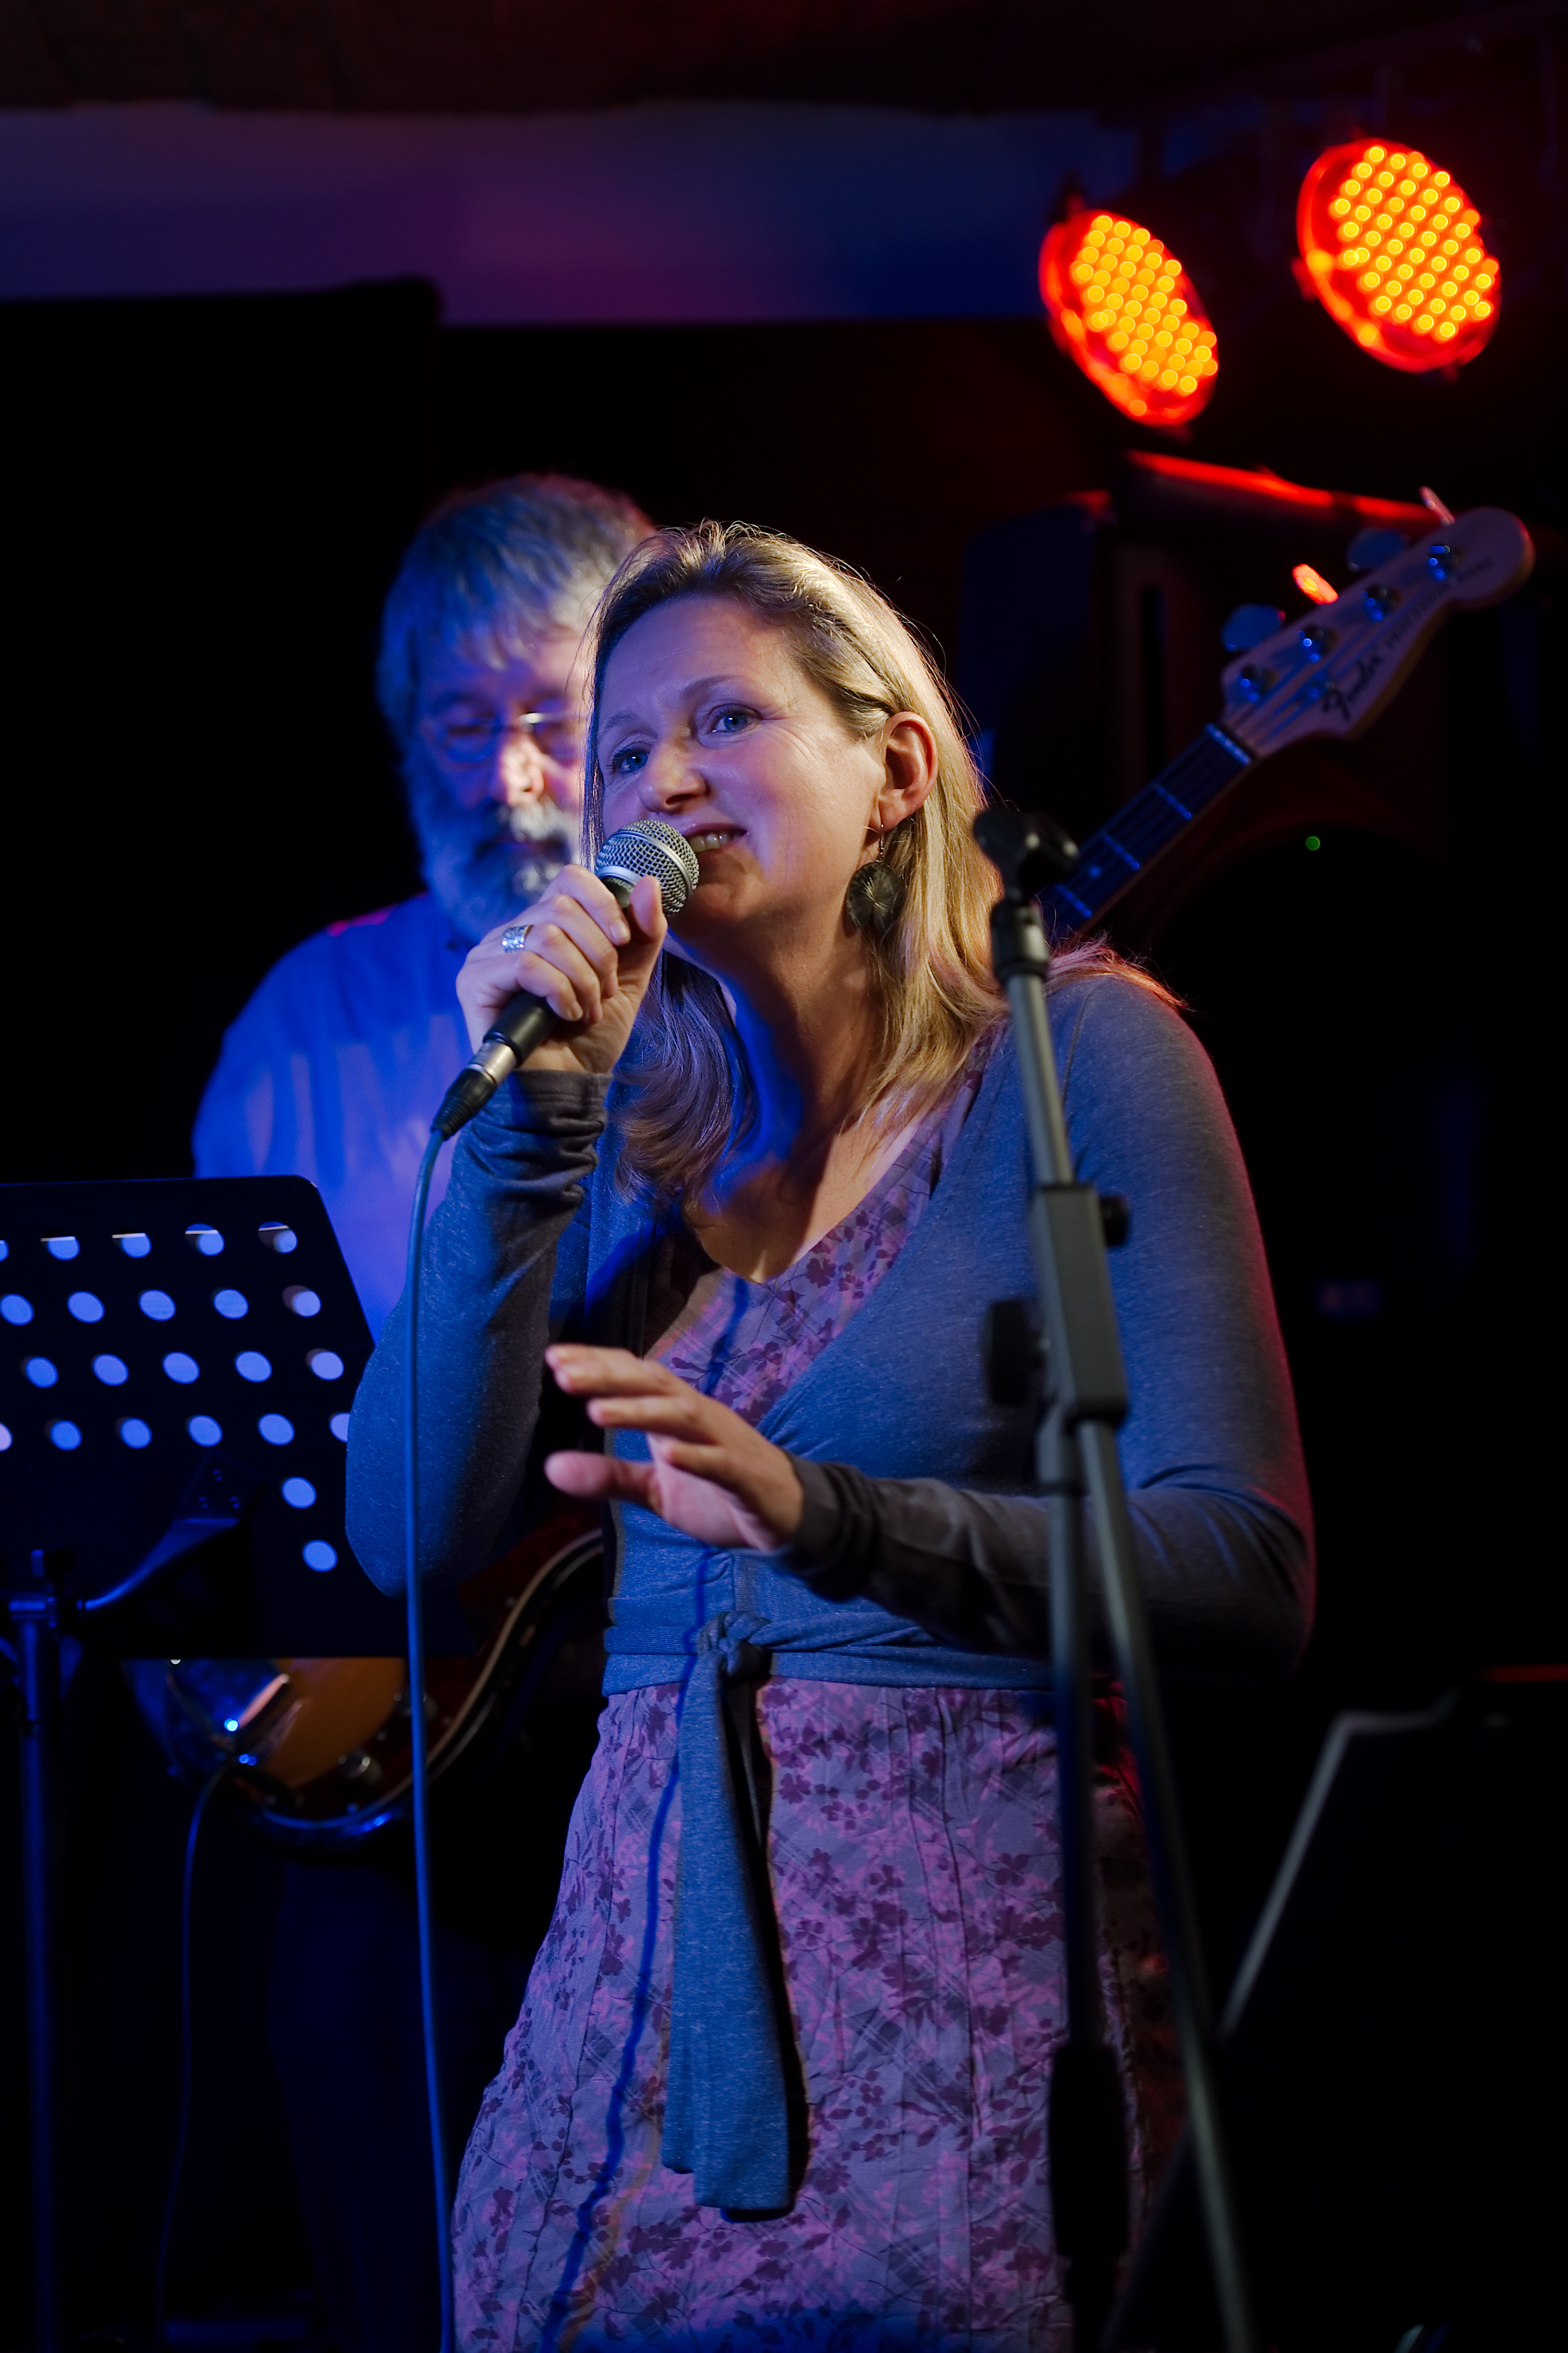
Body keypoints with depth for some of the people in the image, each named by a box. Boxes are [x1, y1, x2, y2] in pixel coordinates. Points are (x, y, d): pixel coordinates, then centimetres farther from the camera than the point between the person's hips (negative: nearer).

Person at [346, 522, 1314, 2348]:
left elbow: (1249, 1577, -13)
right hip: (637, 1968, 5)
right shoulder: (632, 1117, 11)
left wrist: (823, 1513, -27)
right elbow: (414, 1532, 2)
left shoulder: (1075, 1058, -4)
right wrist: (530, 1118, -5)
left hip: (967, 1979, -4)